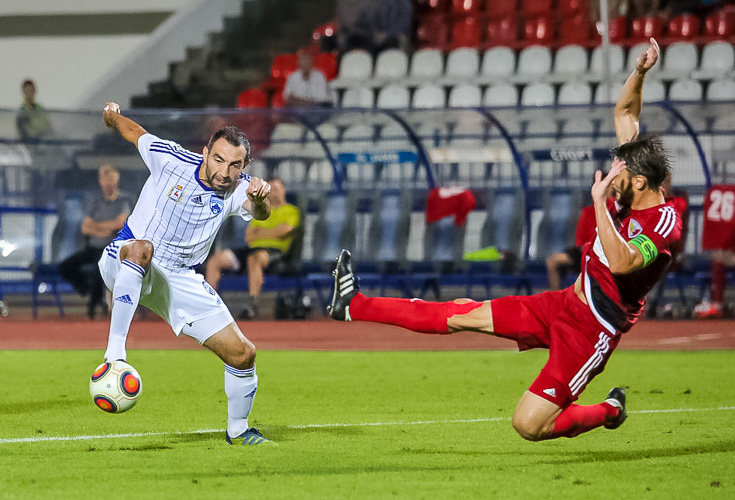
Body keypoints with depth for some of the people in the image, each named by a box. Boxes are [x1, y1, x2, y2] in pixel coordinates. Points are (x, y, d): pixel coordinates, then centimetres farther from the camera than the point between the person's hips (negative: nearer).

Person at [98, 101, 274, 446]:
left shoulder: (236, 190, -9)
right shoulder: (170, 159, -14)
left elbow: (258, 212, -33)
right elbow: (134, 132, 6)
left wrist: (259, 199, -56)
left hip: (180, 281, 3)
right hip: (124, 264, -3)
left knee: (242, 354, -2)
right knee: (141, 248, -42)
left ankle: (237, 429, 26)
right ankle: (114, 353, -45)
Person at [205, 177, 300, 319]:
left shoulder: (291, 211, 9)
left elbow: (282, 230, -10)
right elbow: (248, 237, 20)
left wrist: (259, 233, 4)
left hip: (274, 250, -7)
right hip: (253, 248, 7)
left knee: (254, 258, -43)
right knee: (214, 261, -7)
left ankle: (252, 303, -49)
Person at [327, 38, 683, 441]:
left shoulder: (664, 225, -23)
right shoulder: (632, 197, 2)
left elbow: (621, 262, -42)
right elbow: (624, 113, 11)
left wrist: (598, 201, -37)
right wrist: (639, 72, -4)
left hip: (590, 330, -8)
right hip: (566, 303, 8)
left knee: (528, 426, -9)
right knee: (464, 314, 7)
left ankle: (609, 411, 17)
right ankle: (355, 306, 12)